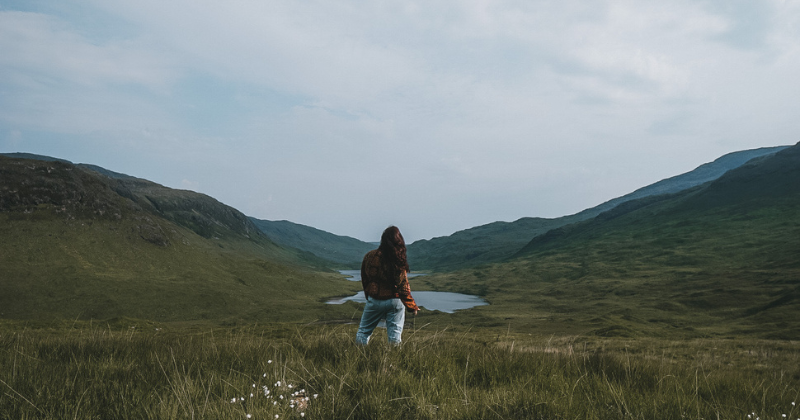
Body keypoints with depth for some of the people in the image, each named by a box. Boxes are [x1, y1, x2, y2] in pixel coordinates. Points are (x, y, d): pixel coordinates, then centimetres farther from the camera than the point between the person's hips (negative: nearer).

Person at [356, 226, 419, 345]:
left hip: (374, 300, 2)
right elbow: (403, 287, -12)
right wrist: (412, 306, -1)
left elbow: (364, 281, 4)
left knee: (364, 331, 15)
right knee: (395, 334, 9)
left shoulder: (369, 257, -7)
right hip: (395, 301, -2)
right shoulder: (399, 261, -15)